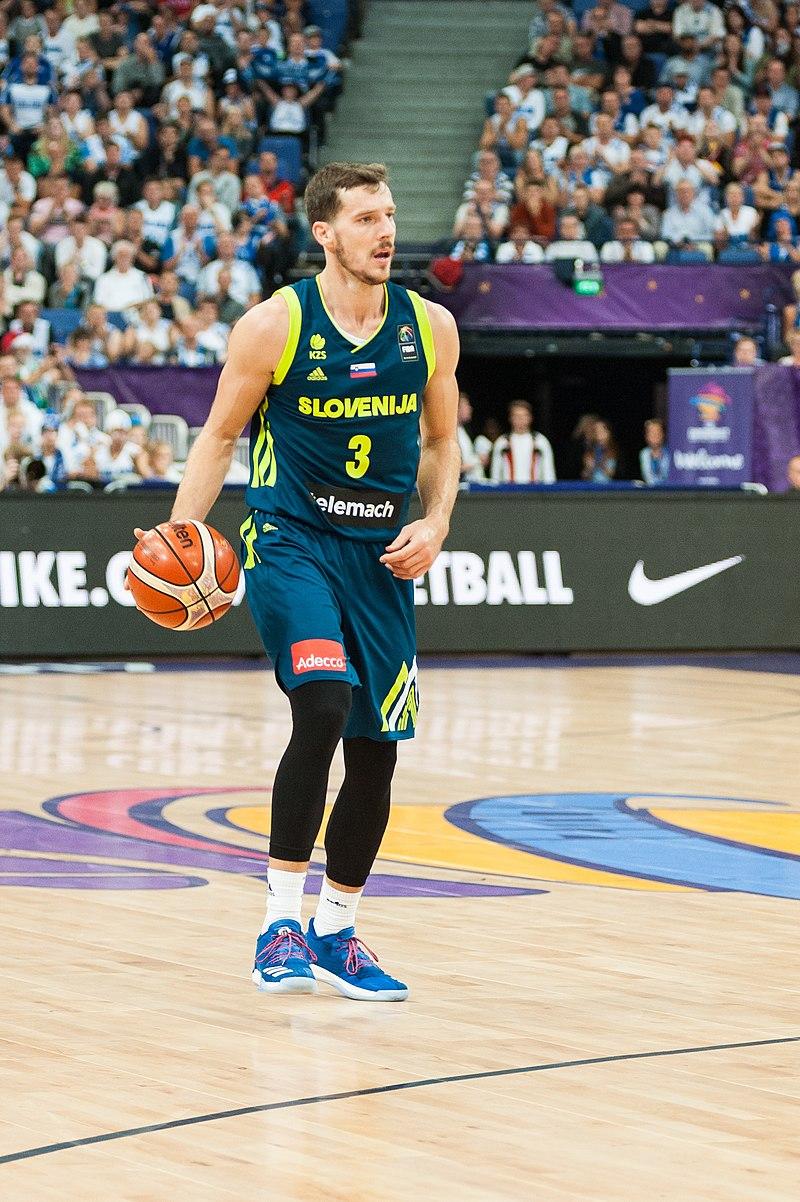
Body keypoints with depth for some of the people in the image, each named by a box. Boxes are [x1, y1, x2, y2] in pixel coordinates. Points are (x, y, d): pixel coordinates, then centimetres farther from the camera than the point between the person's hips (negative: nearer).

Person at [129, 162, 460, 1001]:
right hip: (290, 541, -5)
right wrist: (178, 537, -10)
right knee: (323, 705, -25)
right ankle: (281, 920, -16)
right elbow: (220, 435, 1)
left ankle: (334, 932, 24)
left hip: (382, 554, 5)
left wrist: (434, 524, -2)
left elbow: (441, 441, 14)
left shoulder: (429, 328, 2)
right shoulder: (274, 325, -9)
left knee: (376, 748, 7)